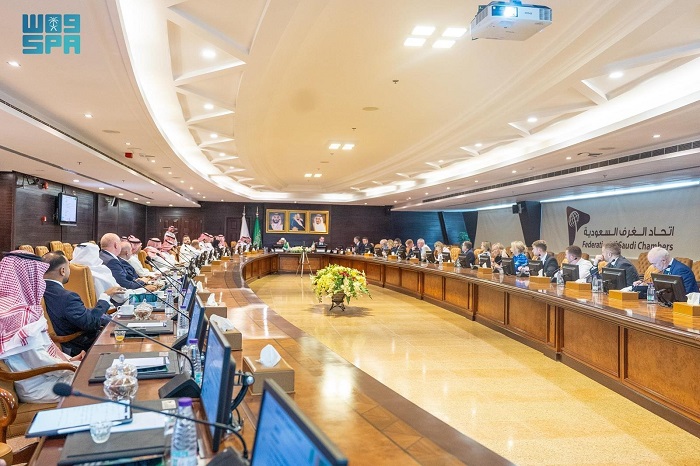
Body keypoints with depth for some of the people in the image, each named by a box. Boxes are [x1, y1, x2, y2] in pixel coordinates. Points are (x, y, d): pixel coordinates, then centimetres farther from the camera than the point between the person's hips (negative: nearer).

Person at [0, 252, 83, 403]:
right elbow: (38, 361, -23)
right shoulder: (21, 314, -23)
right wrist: (74, 367, -13)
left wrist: (69, 359, 8)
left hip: (45, 374, 9)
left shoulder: (24, 306, 6)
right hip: (36, 386, -9)